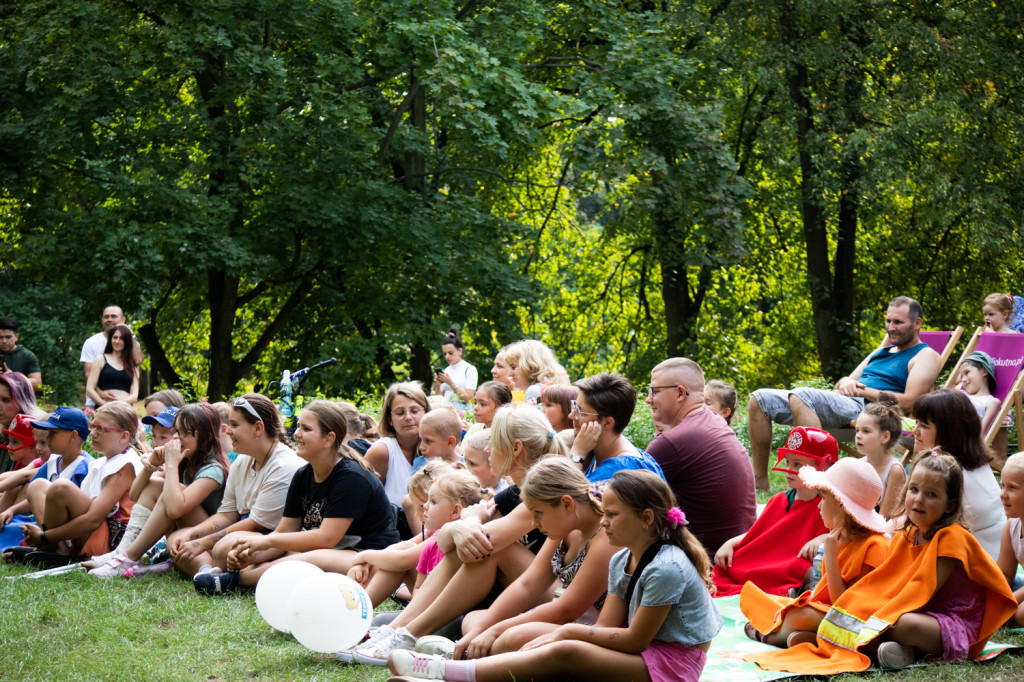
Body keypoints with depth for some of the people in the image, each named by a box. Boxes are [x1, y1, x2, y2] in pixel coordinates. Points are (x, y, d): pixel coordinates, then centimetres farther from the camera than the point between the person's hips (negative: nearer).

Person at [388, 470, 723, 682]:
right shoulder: (621, 561, 10)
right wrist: (563, 634, -13)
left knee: (565, 653, -26)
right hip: (643, 651, 9)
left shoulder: (666, 568, -19)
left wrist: (570, 631, -11)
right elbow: (606, 627, 4)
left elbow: (635, 639, -15)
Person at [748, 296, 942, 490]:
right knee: (759, 399, -2)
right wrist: (845, 382, 1)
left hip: (865, 408, -9)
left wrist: (861, 390, -7)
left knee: (799, 397, -36)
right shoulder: (879, 353, 30)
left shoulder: (926, 356, 6)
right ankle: (760, 479, -3)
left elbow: (909, 402, -10)